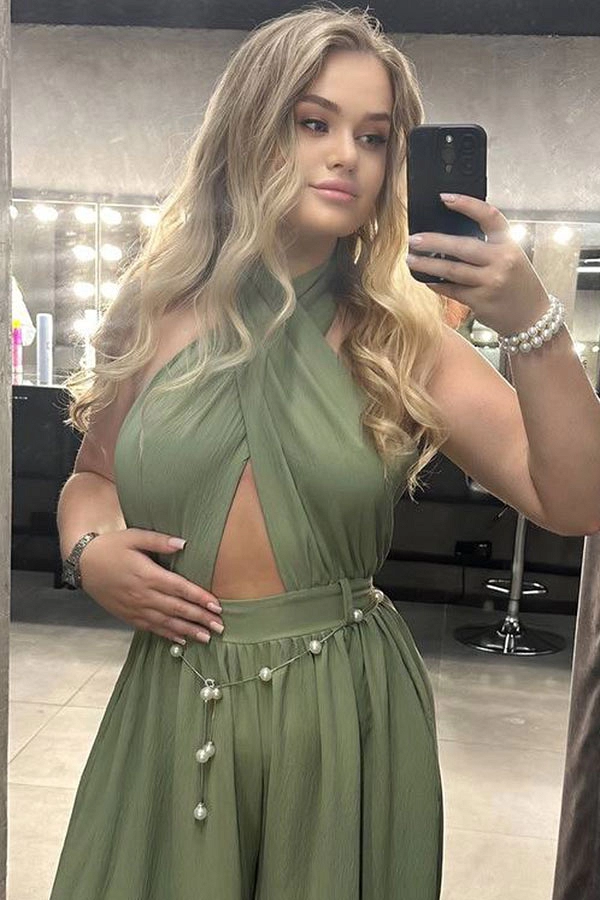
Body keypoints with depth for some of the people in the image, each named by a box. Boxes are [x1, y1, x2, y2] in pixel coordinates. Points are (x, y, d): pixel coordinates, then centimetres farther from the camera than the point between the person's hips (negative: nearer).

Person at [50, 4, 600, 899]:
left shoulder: (401, 339, -5)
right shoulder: (158, 313, -2)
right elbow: (92, 476, 13)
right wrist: (90, 551, -8)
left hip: (348, 707, 0)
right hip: (170, 705, 1)